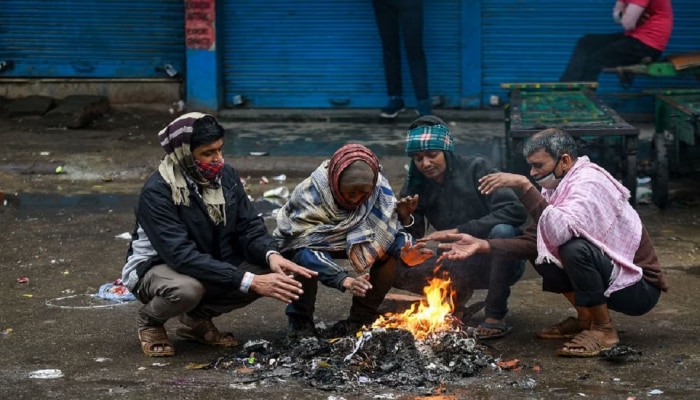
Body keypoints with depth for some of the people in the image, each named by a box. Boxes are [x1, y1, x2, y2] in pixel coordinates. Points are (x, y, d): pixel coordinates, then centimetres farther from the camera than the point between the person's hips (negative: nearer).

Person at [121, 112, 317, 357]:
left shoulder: (226, 175, -8)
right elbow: (182, 255, -36)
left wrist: (271, 254, -29)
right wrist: (249, 281, -41)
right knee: (186, 287, -39)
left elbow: (249, 226, -5)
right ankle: (149, 320, -3)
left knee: (271, 273, -17)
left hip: (215, 265, 6)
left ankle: (198, 317, 4)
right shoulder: (157, 192, -27)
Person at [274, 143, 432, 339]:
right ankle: (300, 320, -15)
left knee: (389, 251, -22)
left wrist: (402, 252, -46)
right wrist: (343, 280, -58)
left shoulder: (379, 189, -22)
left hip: (349, 240, 4)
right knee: (303, 258, -38)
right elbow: (307, 248, -43)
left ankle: (363, 316, -6)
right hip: (303, 242, -4)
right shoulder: (308, 195, -36)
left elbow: (390, 228, -21)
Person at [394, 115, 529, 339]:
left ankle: (495, 317, -20)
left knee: (502, 231, -36)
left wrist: (459, 232, -28)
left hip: (499, 261, -4)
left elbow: (515, 212, -25)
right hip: (462, 266, 4)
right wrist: (406, 218, -20)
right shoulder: (417, 185, -2)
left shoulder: (476, 169, -14)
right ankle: (458, 297, 9)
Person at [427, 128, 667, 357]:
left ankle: (603, 330, -13)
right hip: (611, 278, 9)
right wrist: (483, 245, -14)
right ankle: (586, 319, 12)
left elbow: (560, 231, -38)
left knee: (574, 248, -31)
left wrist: (524, 185, -35)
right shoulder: (558, 188, 5)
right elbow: (532, 241, -2)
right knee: (539, 253, 5)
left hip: (641, 288, -9)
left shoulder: (589, 182, -21)